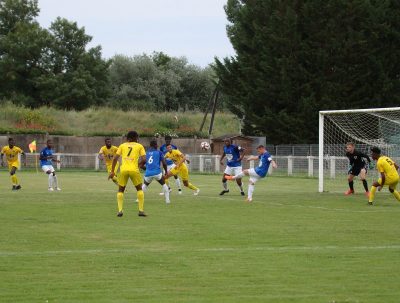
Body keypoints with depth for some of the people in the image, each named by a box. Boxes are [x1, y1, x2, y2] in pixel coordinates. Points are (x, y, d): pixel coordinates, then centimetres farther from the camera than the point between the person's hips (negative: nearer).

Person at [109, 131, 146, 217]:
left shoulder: (122, 146, 16)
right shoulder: (139, 146, 12)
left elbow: (115, 158, 8)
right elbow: (144, 159, 1)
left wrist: (112, 171, 10)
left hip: (123, 169, 1)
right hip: (134, 169, -1)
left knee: (120, 190, 18)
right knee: (139, 189, 19)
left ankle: (120, 210, 3)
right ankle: (141, 210, 11)